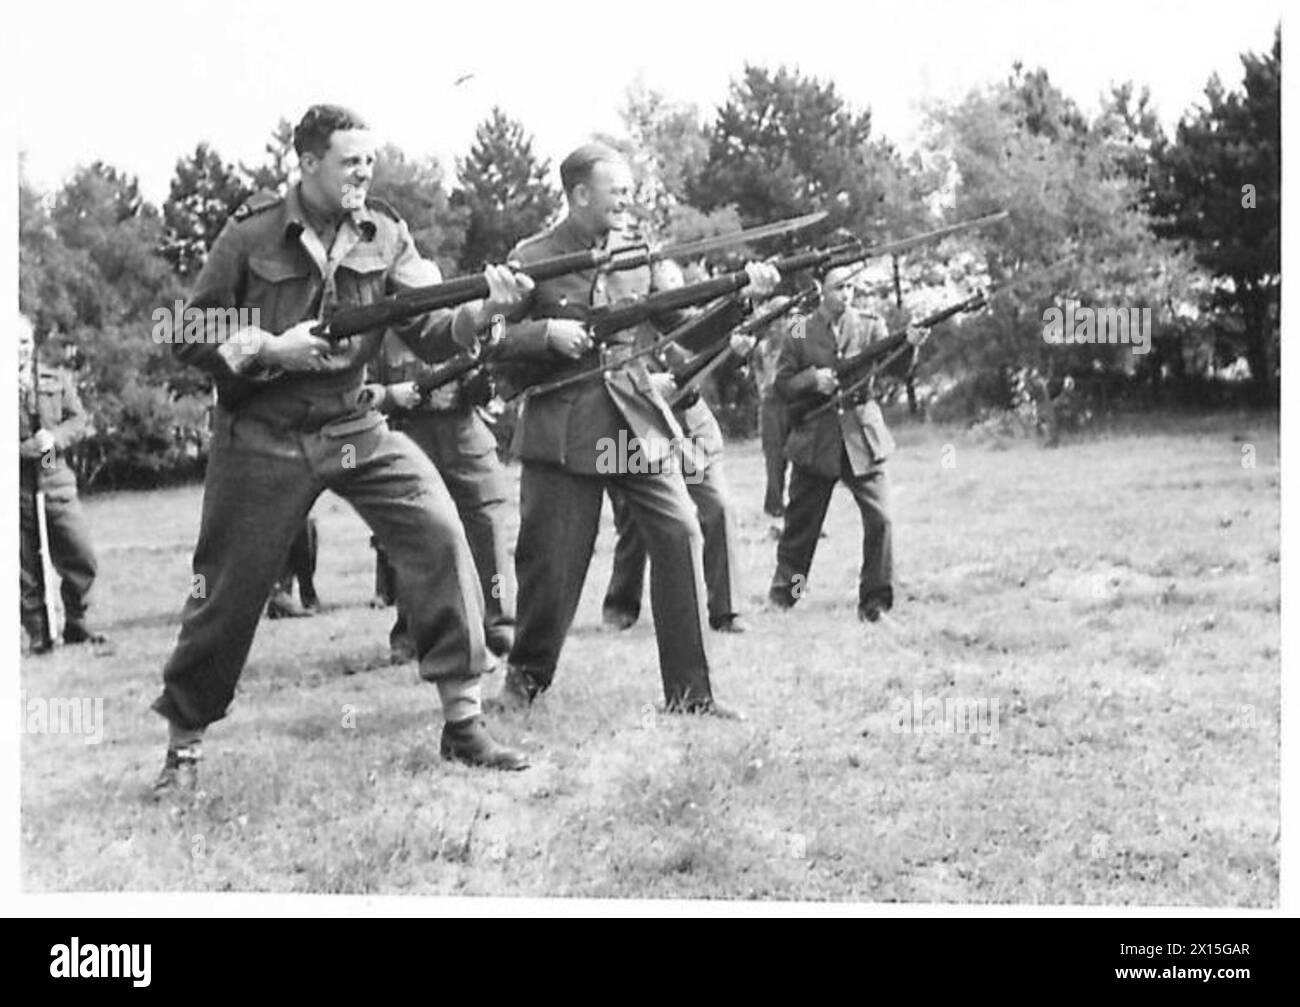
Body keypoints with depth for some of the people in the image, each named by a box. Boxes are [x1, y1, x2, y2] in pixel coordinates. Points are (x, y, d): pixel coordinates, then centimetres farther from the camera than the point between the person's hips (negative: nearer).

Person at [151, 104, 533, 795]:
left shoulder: (385, 234, 0)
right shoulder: (253, 233, -8)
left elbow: (429, 330, -8)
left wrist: (484, 310, -28)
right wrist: (270, 349, -18)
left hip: (354, 428, 3)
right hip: (262, 437, -3)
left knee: (438, 530, -16)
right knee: (229, 589, 1)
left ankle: (463, 720, -8)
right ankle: (183, 743, 22)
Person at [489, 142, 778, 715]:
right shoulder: (532, 259, -1)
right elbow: (496, 346, -1)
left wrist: (744, 294, -8)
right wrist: (546, 333, -19)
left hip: (637, 421, 3)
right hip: (562, 427, -3)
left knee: (680, 535, -10)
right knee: (551, 558, 0)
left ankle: (688, 691, -2)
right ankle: (526, 676, 26)